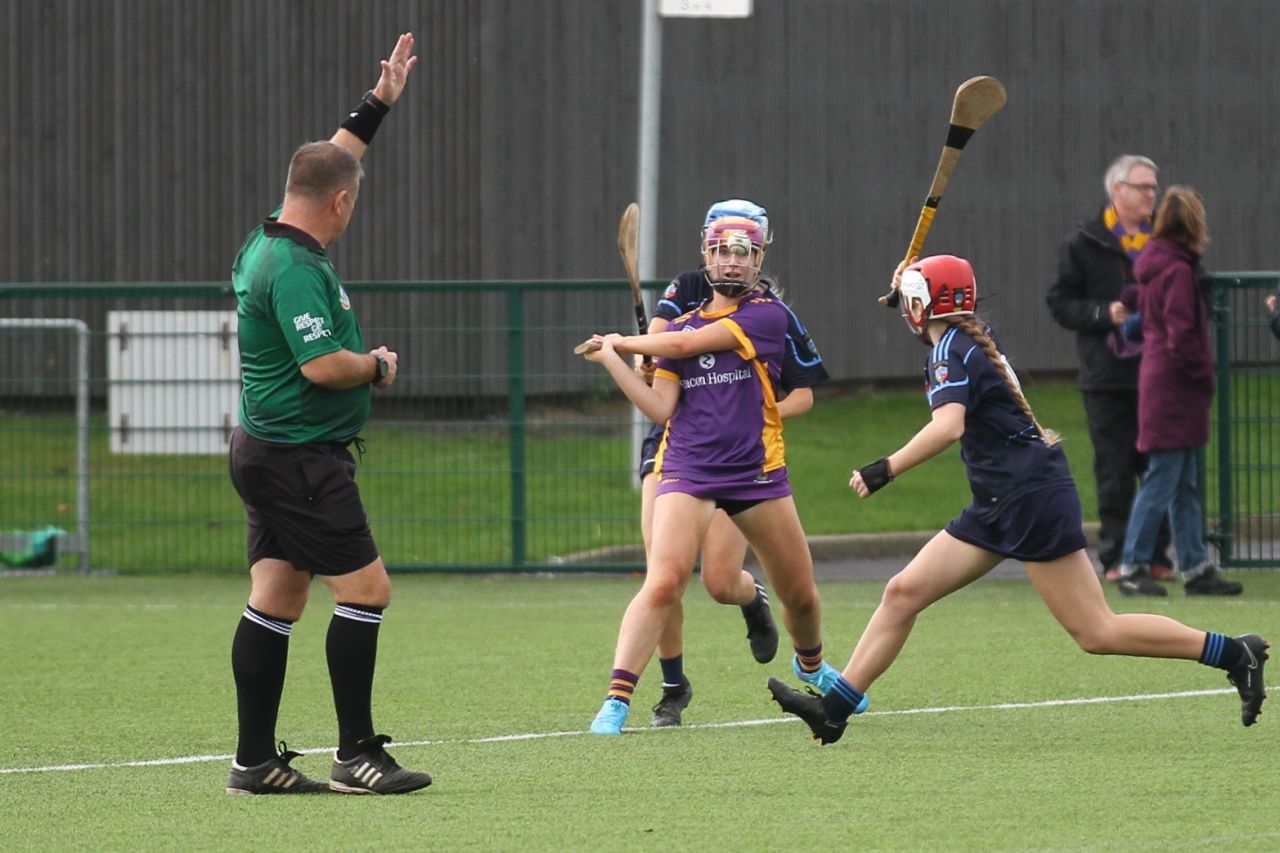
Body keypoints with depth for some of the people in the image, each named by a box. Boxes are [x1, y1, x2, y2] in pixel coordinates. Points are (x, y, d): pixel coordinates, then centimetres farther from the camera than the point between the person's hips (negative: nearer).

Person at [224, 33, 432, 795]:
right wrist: (380, 366, -6)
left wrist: (380, 103, 29)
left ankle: (256, 761, 8)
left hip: (270, 451, 10)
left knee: (276, 600, 8)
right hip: (302, 460, -10)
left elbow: (327, 162, 25)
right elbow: (322, 365, -26)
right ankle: (357, 755, -6)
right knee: (366, 589, -7)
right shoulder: (295, 267, -20)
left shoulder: (271, 243, 10)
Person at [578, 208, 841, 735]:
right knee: (662, 583, -21)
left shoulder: (767, 315, -4)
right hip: (686, 471, 1)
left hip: (757, 473, -1)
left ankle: (811, 666, 44)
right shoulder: (682, 324, 11)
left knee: (801, 595, 11)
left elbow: (686, 344, -11)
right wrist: (612, 360, -3)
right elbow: (661, 408, 3)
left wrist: (620, 342, 1)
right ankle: (616, 700, -22)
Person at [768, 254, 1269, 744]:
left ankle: (1234, 654, -3)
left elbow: (948, 426, -30)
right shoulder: (973, 340, 14)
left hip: (1032, 497, -10)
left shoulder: (952, 351, -12)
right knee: (903, 593, 4)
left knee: (1097, 634, -10)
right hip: (999, 507, 10)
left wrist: (885, 470, -30)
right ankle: (833, 709, 4)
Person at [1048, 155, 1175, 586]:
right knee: (1114, 470, -1)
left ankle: (1156, 555, 10)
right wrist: (1105, 314, -15)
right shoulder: (1085, 244, 2)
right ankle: (1116, 558, 4)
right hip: (1109, 374, -3)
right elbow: (1061, 303, 0)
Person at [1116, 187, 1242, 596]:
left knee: (1185, 486, 13)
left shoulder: (1153, 265, 11)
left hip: (1156, 379, 10)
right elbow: (1182, 337, -21)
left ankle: (1196, 568, 16)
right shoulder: (1179, 271, -17)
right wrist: (1204, 375, -9)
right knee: (1162, 482, -5)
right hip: (1175, 389, -10)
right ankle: (1133, 568, -3)